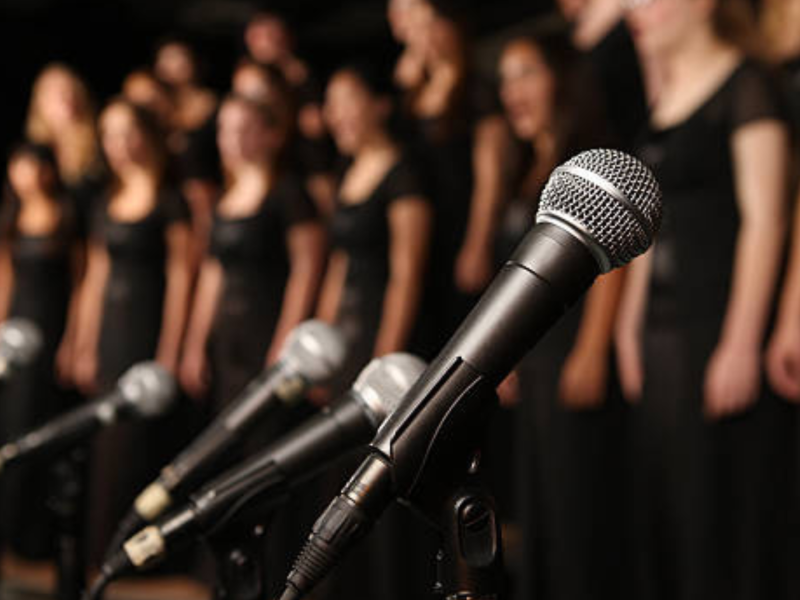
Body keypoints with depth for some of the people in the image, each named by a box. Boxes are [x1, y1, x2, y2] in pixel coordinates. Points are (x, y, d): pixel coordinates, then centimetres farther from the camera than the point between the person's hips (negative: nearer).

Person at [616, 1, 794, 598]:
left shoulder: (746, 87, -6)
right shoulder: (664, 102, 18)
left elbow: (764, 219, -13)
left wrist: (741, 343, -19)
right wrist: (632, 325, 16)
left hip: (725, 321, -8)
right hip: (665, 329, 8)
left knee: (727, 513, -5)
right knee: (665, 513, 9)